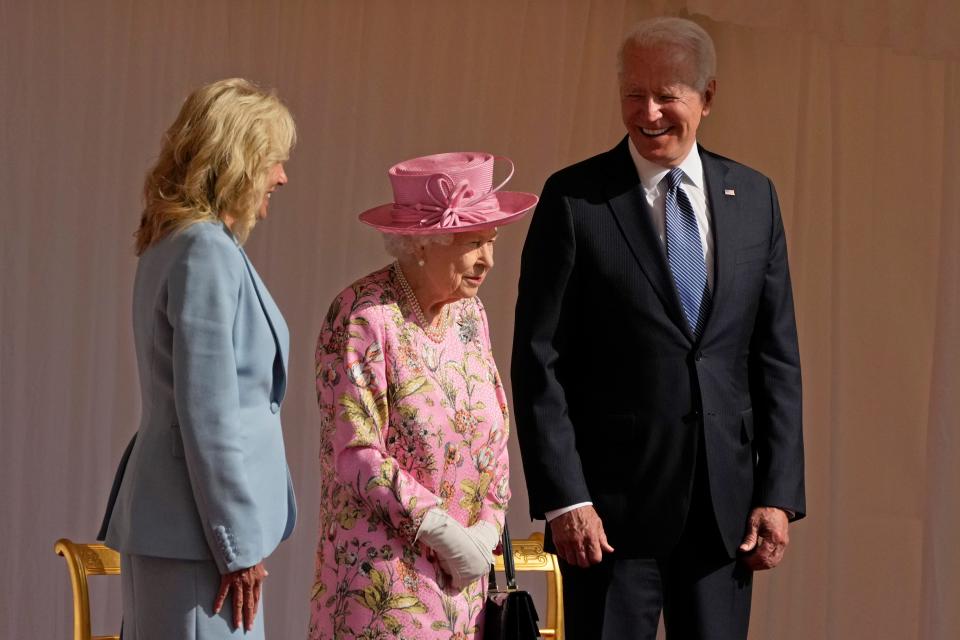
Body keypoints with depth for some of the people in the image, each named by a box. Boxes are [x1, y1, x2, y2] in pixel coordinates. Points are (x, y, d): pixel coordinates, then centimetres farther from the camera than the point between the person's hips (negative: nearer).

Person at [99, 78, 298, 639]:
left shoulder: (173, 245, 15)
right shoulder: (207, 253, -14)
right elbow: (209, 414, -18)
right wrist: (238, 545, -14)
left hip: (165, 525, 10)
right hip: (197, 531, -10)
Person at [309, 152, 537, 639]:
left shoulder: (468, 312, 9)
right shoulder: (363, 317, -14)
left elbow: (494, 434, 14)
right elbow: (357, 456, -17)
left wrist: (487, 530, 0)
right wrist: (446, 533, -16)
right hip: (383, 574, -6)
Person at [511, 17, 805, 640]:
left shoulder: (754, 197, 8)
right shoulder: (575, 199, -4)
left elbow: (776, 356, 8)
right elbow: (538, 361, -5)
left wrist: (779, 494, 2)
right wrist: (563, 498, -11)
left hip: (726, 502, 3)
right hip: (613, 502, -3)